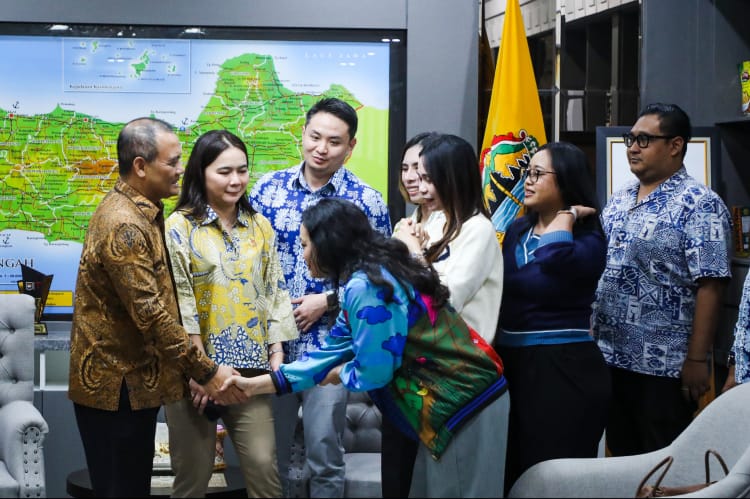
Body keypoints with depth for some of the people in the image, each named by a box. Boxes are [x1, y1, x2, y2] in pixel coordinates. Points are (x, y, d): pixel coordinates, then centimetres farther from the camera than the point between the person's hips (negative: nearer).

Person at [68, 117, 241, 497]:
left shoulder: (142, 211, 10)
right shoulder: (123, 225, -22)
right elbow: (150, 313, -25)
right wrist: (205, 372, -20)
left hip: (133, 378, 9)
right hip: (116, 385, -9)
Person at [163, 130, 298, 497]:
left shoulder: (260, 226, 10)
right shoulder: (179, 226, -5)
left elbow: (274, 292, 11)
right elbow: (178, 303, -10)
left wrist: (276, 353, 2)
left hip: (250, 368, 3)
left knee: (264, 469, -2)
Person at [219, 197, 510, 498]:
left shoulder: (365, 286, -20)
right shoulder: (370, 276, 12)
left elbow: (373, 370, -18)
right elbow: (334, 351, 15)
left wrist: (334, 376, 5)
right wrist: (257, 384, 15)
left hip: (463, 403, -10)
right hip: (449, 399, 10)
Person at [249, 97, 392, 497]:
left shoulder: (367, 203, -5)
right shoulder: (268, 188, 3)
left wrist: (327, 302, -12)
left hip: (330, 346, -3)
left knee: (324, 455, 4)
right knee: (267, 451, 12)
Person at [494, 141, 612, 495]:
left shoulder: (588, 239, -11)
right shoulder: (517, 230, 9)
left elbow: (555, 259, -33)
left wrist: (566, 215, -16)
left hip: (564, 368, -7)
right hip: (512, 363, 7)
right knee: (514, 470, 15)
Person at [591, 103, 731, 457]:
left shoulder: (699, 205, -11)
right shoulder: (618, 201, 12)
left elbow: (710, 285, -16)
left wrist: (696, 359, -19)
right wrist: (593, 339, 11)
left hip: (664, 365, -7)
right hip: (609, 358, 7)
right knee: (621, 460, 15)